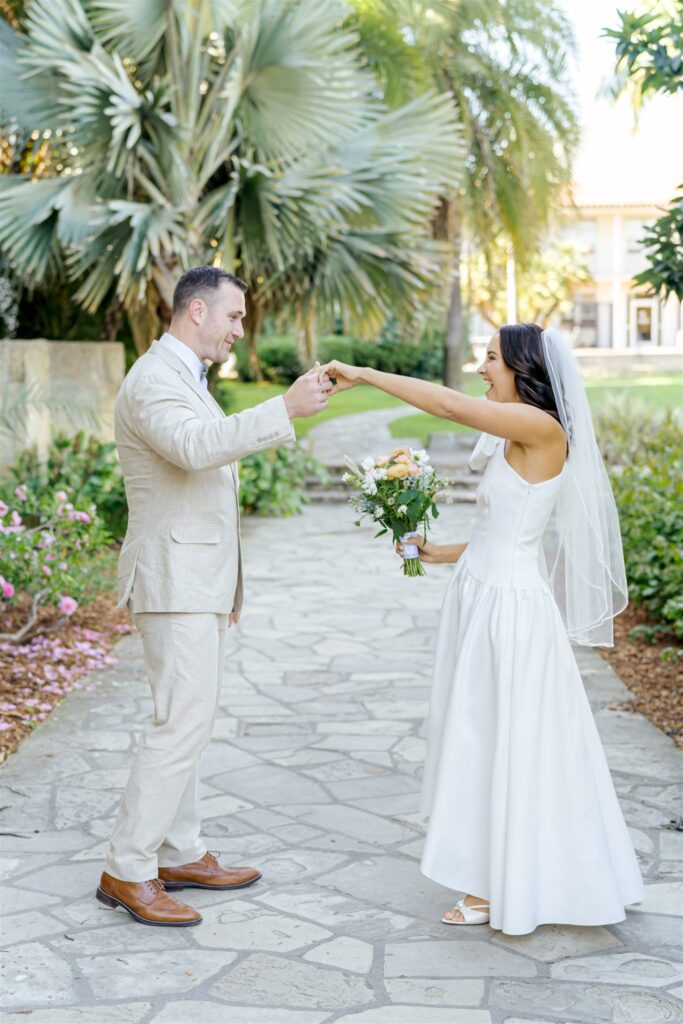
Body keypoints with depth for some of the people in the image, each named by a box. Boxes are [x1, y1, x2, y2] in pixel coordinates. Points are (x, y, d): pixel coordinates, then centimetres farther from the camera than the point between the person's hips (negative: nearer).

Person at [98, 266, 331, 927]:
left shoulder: (186, 378, 19)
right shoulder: (154, 381, -14)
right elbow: (195, 446, -35)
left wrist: (223, 589, 24)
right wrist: (285, 409, -38)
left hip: (197, 583, 10)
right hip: (174, 582, -10)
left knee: (187, 722, 13)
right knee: (181, 724, -11)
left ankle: (180, 855, 22)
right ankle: (126, 871, -4)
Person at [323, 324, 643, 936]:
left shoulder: (542, 427, -14)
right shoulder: (514, 442, 13)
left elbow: (451, 405, -23)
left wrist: (366, 374, -17)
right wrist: (437, 553, 17)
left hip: (509, 605, -9)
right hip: (484, 597, 9)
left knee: (506, 743, 0)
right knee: (487, 741, 14)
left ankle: (501, 889, 12)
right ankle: (498, 880, 25)